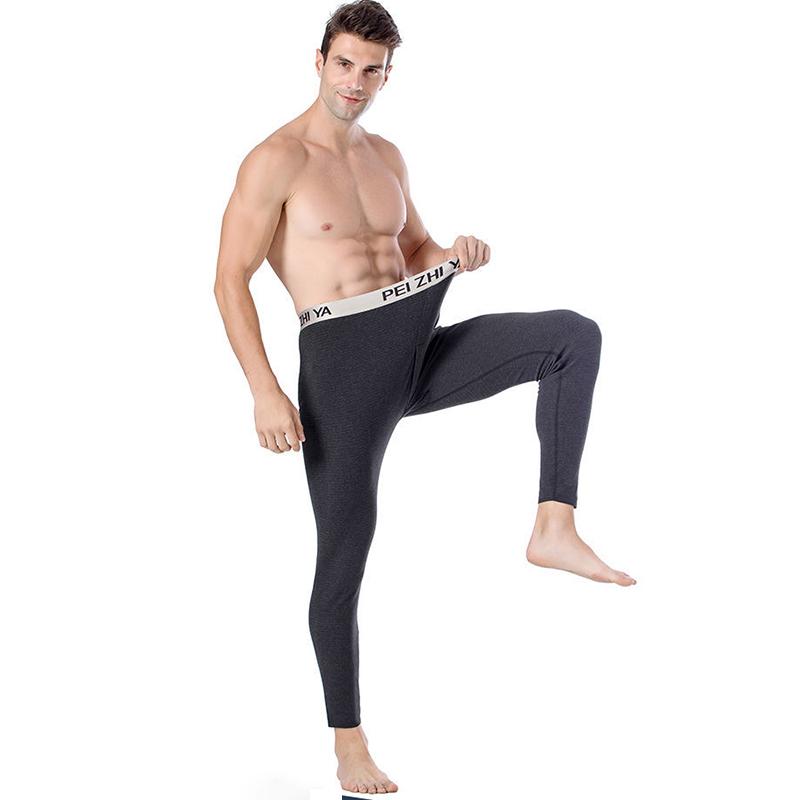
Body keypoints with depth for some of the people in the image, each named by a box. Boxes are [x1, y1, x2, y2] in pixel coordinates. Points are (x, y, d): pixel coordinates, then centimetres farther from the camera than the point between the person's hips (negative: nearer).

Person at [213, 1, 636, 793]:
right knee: (343, 556, -1)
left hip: (421, 348, 6)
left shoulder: (385, 156, 16)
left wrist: (457, 255, 1)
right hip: (342, 358, -6)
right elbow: (230, 280, -9)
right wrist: (265, 391, -18)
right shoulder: (275, 160, -5)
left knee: (574, 335, -10)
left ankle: (554, 529, -14)